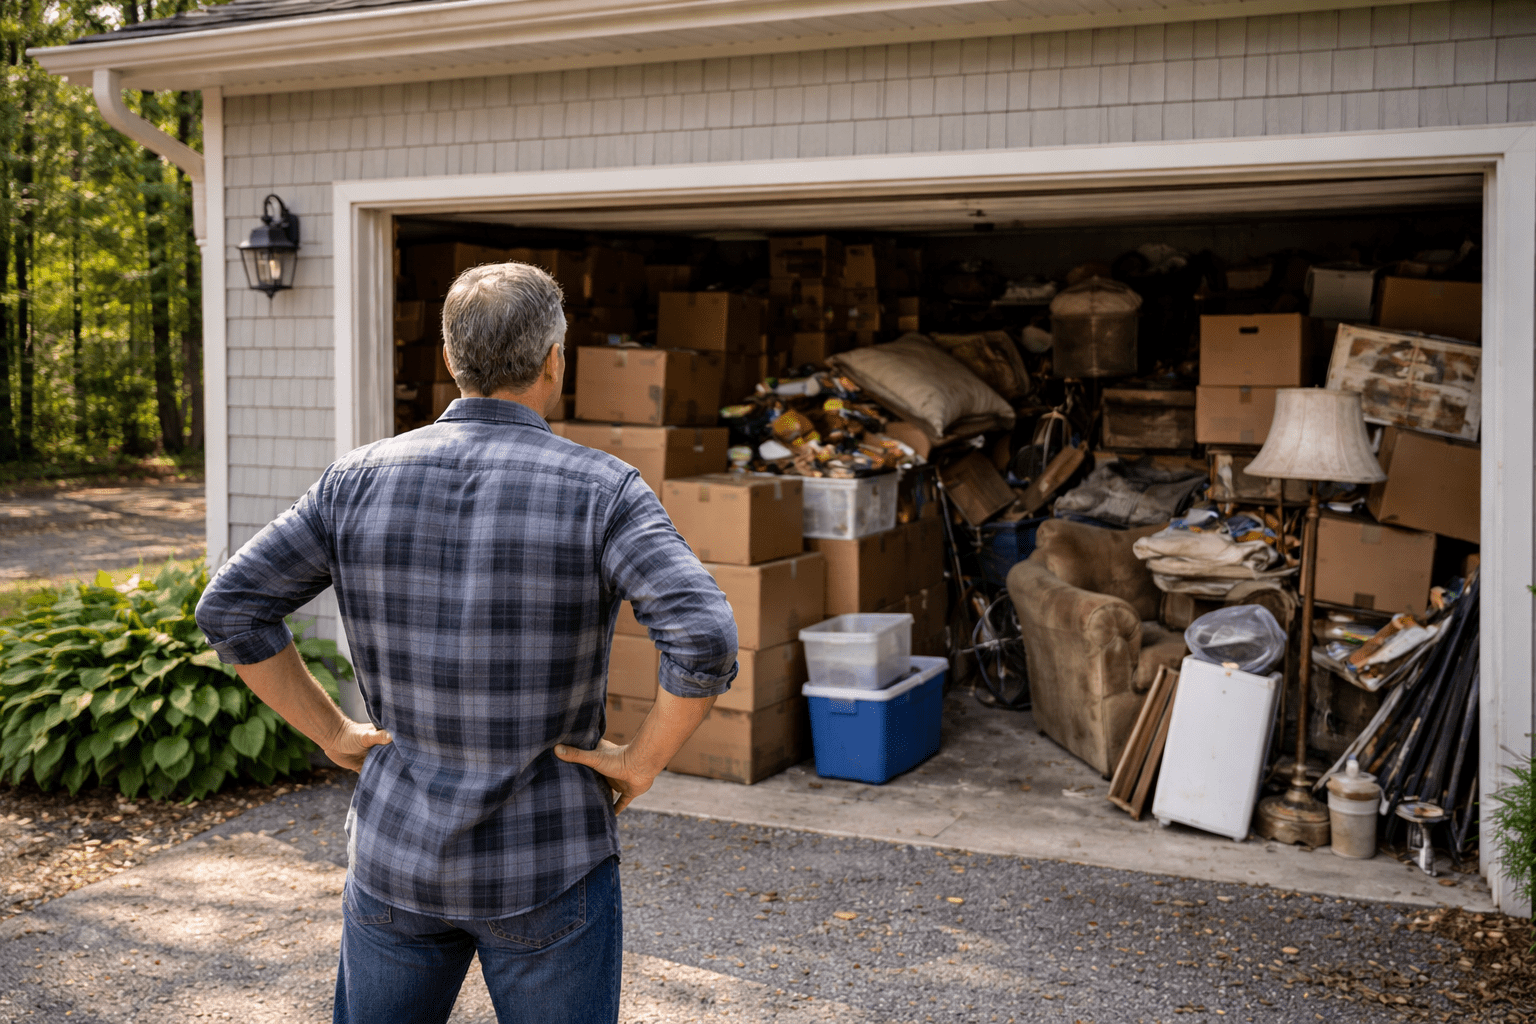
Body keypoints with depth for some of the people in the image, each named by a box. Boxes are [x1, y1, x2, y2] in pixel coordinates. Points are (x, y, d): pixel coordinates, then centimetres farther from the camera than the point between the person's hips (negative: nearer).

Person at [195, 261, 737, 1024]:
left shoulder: (359, 480, -3)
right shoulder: (603, 491, -13)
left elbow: (231, 609, -2)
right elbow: (704, 641, -26)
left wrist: (334, 734, 4)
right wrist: (642, 760, -11)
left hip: (395, 852, 3)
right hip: (545, 865, -3)